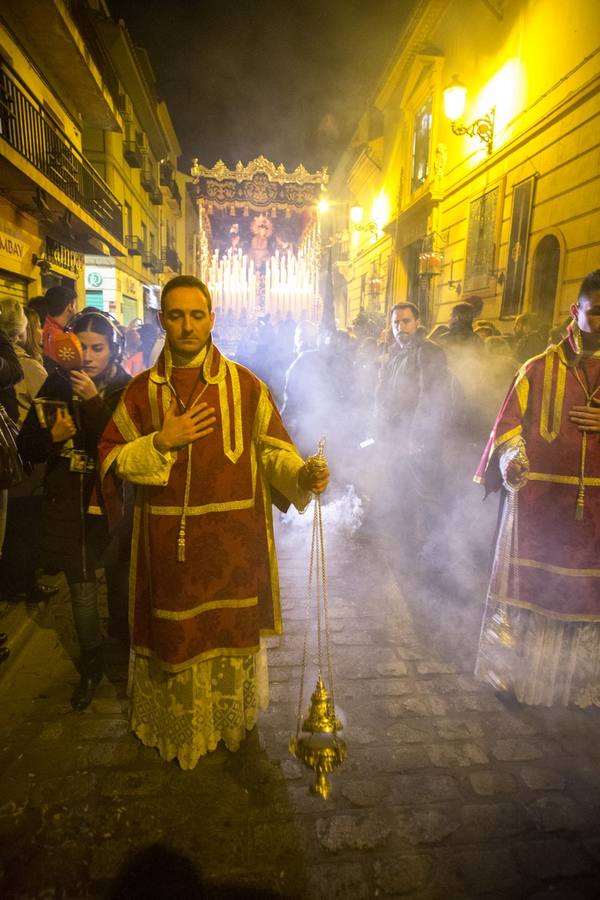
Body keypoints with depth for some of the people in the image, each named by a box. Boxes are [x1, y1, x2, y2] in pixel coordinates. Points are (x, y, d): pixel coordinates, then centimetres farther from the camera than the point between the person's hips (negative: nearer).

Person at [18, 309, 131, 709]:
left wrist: (94, 402, -28)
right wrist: (51, 436, -14)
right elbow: (29, 448, 6)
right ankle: (91, 666, 34)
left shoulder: (127, 390, -9)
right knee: (82, 590, 11)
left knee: (120, 586, 12)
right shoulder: (57, 385, 1)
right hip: (69, 507, 3)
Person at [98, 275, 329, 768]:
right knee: (174, 634, 14)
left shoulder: (246, 385, -2)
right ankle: (176, 726, 40)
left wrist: (302, 474, -23)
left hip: (234, 541, -1)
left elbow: (273, 448, -3)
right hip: (168, 540, 1)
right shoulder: (142, 390, 3)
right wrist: (161, 441, -13)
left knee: (233, 631, 13)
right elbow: (110, 457, 4)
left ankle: (232, 722, 40)